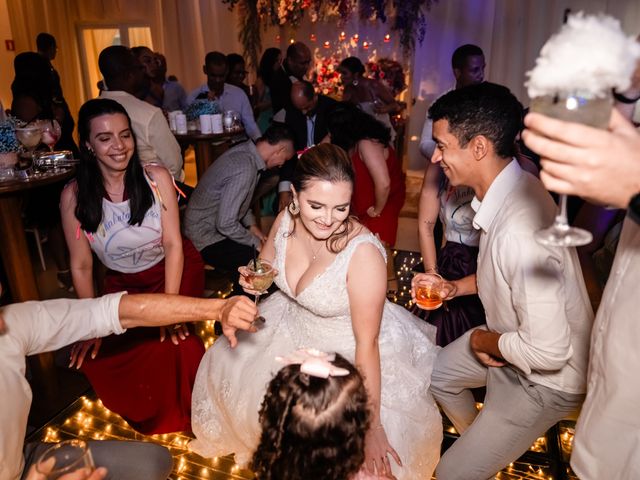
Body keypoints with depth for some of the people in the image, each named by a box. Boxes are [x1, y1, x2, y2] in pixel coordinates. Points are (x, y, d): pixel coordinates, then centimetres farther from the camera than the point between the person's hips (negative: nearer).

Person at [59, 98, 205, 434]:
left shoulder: (156, 177, -15)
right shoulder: (74, 196, -14)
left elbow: (173, 244, -15)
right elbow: (81, 265, -6)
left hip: (175, 272, -1)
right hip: (123, 286, 2)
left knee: (169, 344, -23)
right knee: (99, 358, -14)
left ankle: (178, 417, 10)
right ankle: (148, 420, 18)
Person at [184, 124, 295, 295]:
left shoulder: (245, 150, 0)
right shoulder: (245, 169, -29)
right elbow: (226, 224, -29)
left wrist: (252, 225, 7)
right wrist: (255, 243, -14)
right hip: (206, 238, -10)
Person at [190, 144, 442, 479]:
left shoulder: (363, 253, -34)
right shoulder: (287, 219, -17)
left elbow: (367, 344, -27)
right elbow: (266, 262, 6)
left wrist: (372, 425, -23)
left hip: (349, 354, -6)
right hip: (295, 327, 6)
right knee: (228, 365, 21)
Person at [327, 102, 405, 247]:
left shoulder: (366, 144, -28)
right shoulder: (354, 144, -1)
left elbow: (383, 183, -34)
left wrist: (377, 210, -20)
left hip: (384, 202, -8)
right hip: (363, 205, 8)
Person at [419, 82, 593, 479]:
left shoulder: (519, 231, -39)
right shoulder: (507, 188, -10)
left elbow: (547, 350, -34)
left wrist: (482, 341, -17)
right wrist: (456, 287, 0)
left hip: (545, 378, -8)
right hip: (507, 341, 8)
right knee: (433, 373, 25)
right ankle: (480, 440, 47)